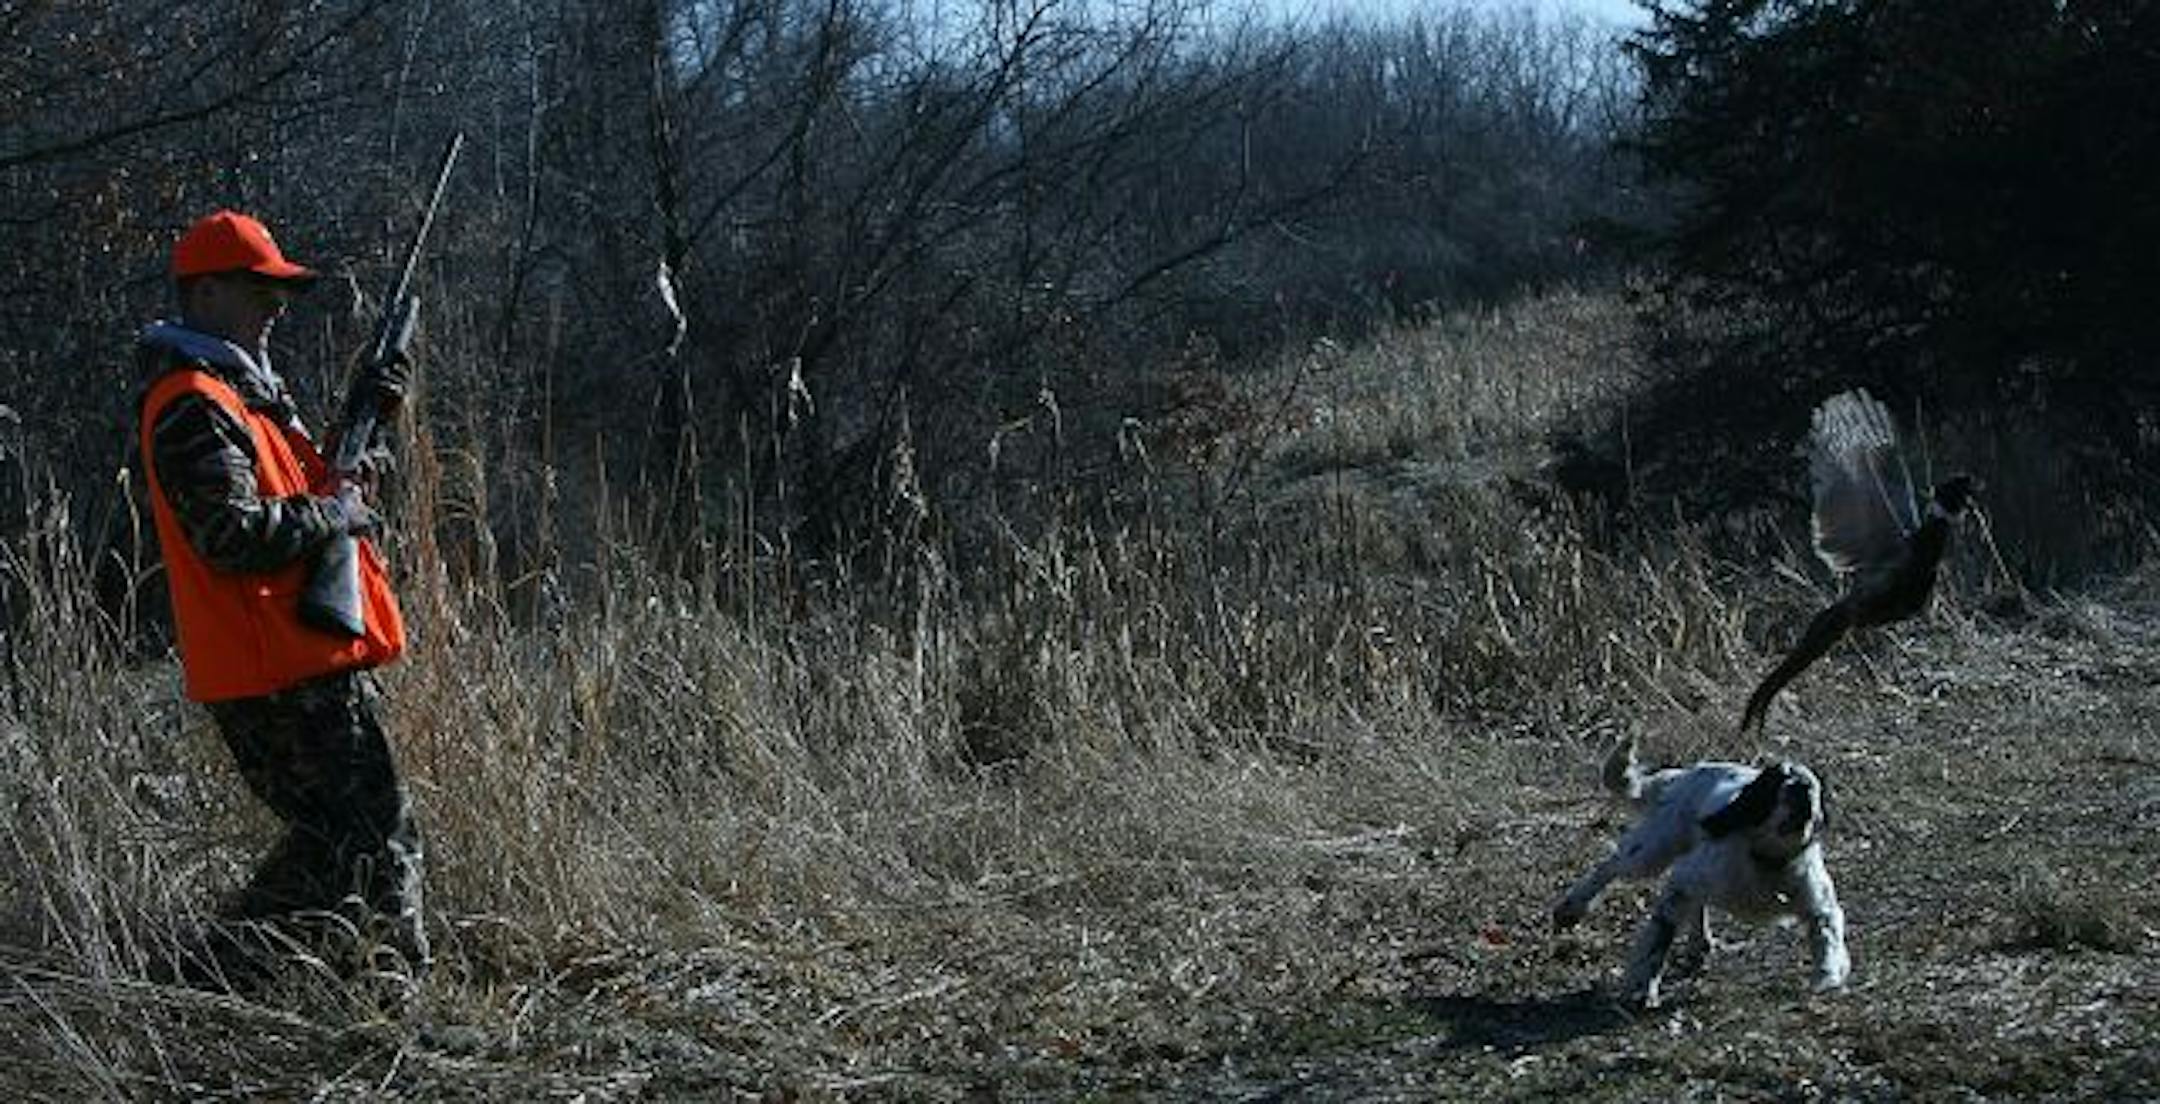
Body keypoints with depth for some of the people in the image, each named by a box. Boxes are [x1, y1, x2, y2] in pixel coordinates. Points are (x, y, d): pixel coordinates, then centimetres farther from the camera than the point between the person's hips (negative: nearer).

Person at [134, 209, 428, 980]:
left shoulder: (240, 387, 19)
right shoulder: (192, 405, -15)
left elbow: (304, 485, 26)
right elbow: (233, 534, -25)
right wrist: (336, 512, -13)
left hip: (307, 661, 10)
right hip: (278, 672, -10)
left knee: (376, 831, 14)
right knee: (361, 836, -9)